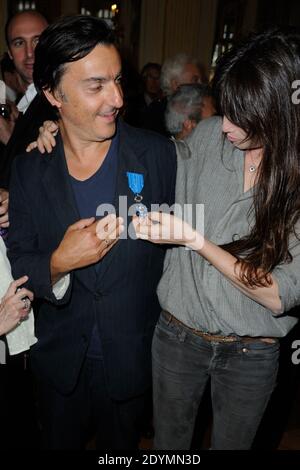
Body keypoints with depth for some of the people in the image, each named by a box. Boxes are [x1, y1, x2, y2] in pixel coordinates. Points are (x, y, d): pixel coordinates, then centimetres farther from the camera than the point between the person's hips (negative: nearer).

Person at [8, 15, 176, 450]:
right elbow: (16, 260, -6)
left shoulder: (159, 156, -14)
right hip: (59, 358, 2)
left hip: (132, 359, -1)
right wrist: (58, 263, -27)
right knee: (60, 442, 27)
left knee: (121, 444, 25)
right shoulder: (29, 169, -9)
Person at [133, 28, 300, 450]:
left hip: (252, 354, -2)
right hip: (176, 333, 2)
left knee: (231, 443, 25)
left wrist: (197, 240, -26)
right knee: (168, 442, 24)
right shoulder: (207, 135, -11)